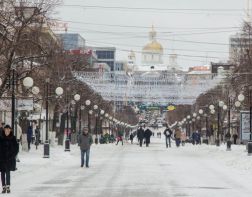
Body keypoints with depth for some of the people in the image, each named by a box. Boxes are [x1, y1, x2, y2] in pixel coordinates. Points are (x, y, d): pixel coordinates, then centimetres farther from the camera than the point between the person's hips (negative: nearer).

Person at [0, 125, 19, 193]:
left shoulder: (13, 138, -1)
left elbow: (16, 148, 3)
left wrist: (13, 155, -5)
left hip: (9, 159, -1)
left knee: (8, 172, -7)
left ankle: (8, 187, -4)